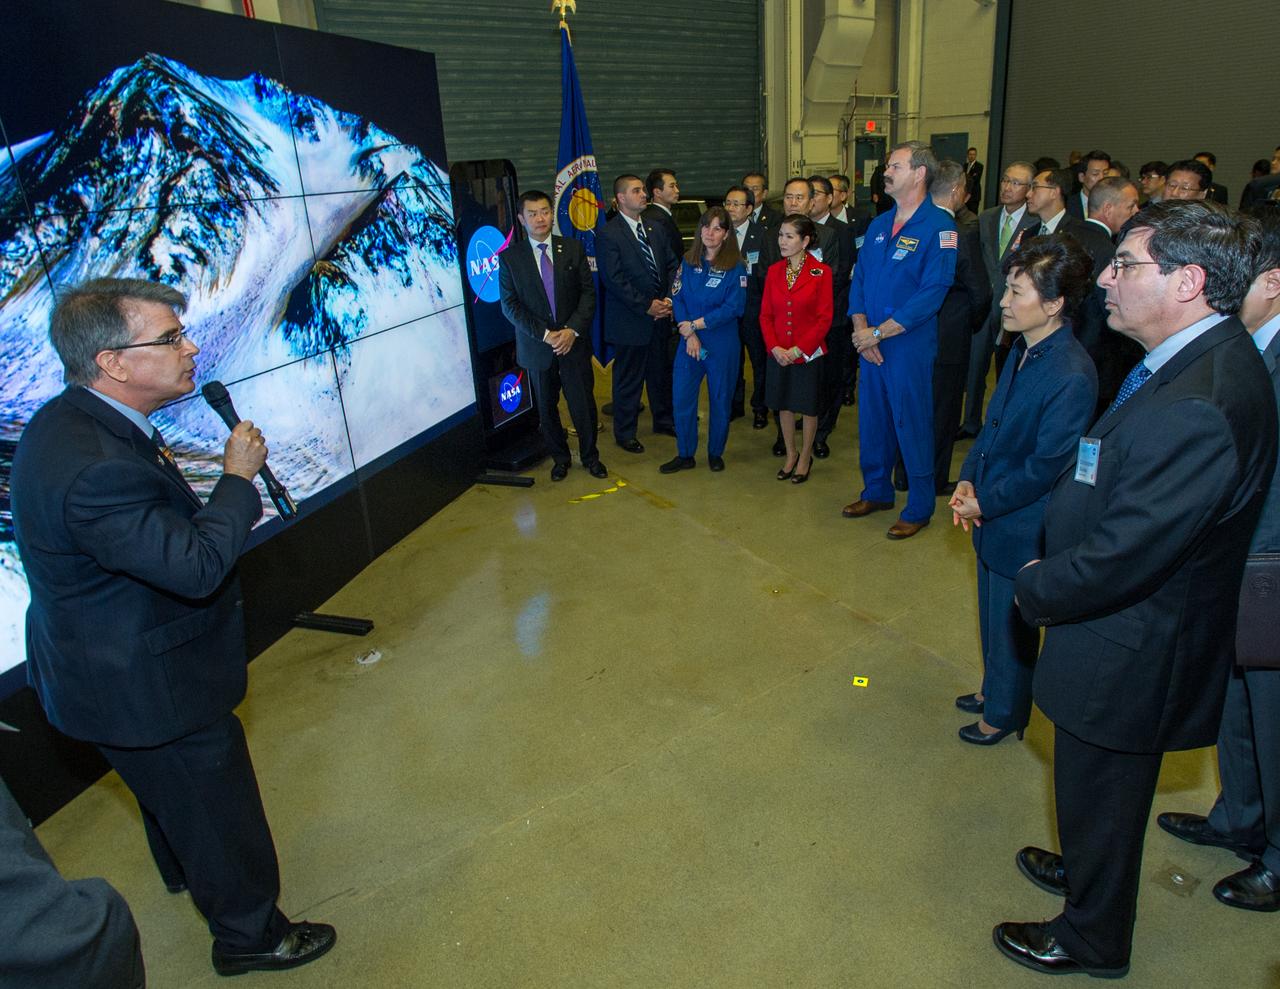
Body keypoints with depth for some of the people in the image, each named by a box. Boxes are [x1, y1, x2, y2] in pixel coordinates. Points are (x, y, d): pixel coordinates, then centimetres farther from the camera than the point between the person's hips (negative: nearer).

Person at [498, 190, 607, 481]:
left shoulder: (572, 248, 1)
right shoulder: (510, 257, -2)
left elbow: (588, 291, 0)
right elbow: (510, 305, -5)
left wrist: (573, 330, -13)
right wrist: (545, 334, -14)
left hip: (574, 342, 0)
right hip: (537, 346, 0)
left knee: (583, 403, 5)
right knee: (546, 407, 11)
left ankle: (590, 455, 26)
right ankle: (559, 457, 30)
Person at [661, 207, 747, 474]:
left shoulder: (735, 267, -6)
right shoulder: (688, 263, 5)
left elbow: (733, 308, -13)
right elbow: (677, 299, 1)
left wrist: (694, 324, -15)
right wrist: (689, 334, -13)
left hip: (723, 344, -3)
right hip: (688, 342, 3)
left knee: (720, 399, 8)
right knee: (682, 397, 1)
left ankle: (716, 453, 25)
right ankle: (685, 455, 16)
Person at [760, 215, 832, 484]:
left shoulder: (821, 272, -9)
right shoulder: (774, 271, 3)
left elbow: (824, 318, -11)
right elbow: (765, 315, 4)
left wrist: (799, 350, -16)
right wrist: (775, 347, -10)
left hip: (809, 353, -4)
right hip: (779, 353, 4)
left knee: (808, 407, 8)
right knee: (784, 404, 13)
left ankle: (805, 458, 25)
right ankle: (790, 455, 30)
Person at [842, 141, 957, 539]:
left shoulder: (938, 226, -11)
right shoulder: (879, 225, 11)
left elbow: (932, 293, -18)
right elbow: (859, 279, 10)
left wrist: (877, 333, -17)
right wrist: (861, 330, -6)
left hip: (910, 345, -6)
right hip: (870, 344, 6)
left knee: (912, 425, 3)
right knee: (871, 420, 14)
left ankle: (919, 508, 18)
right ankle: (876, 491, 32)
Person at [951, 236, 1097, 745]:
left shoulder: (1071, 376, -27)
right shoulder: (1023, 349, -1)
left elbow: (1045, 468, -23)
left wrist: (984, 504, -14)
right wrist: (967, 480, -2)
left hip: (1022, 527, -8)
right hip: (992, 515, 8)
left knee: (1011, 626, 13)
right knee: (993, 615, 25)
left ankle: (1005, 713, 36)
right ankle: (994, 689, 48)